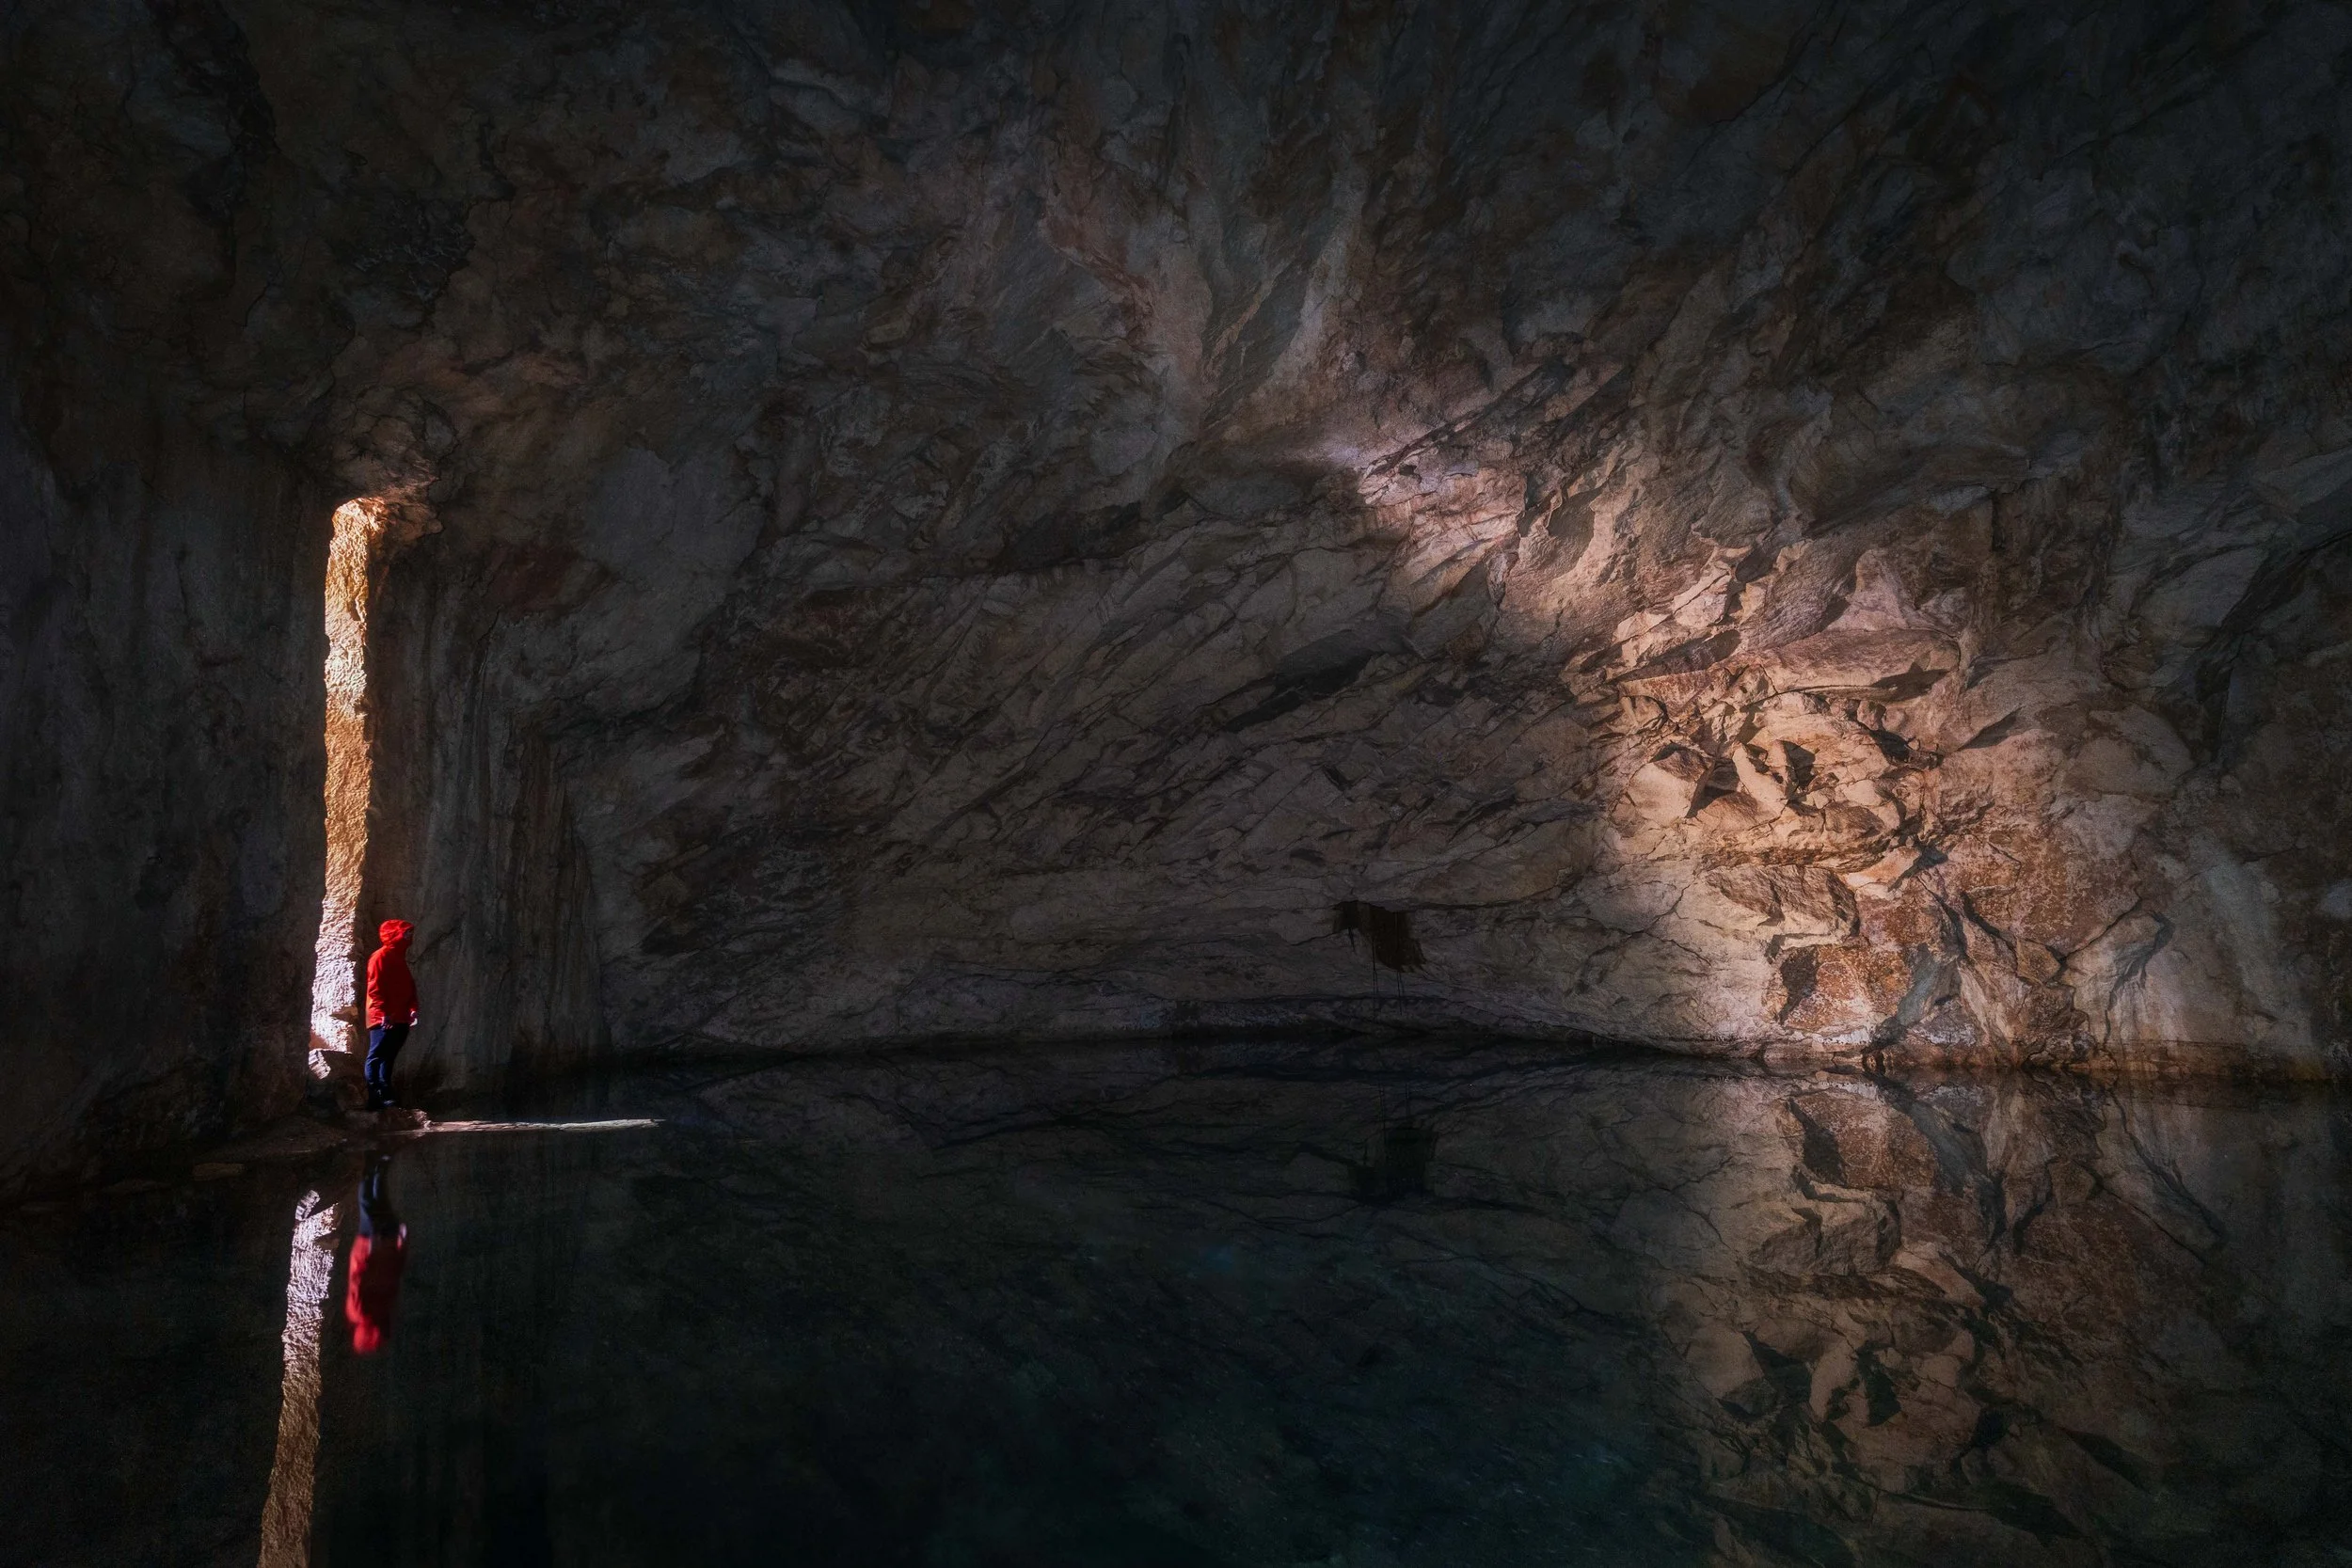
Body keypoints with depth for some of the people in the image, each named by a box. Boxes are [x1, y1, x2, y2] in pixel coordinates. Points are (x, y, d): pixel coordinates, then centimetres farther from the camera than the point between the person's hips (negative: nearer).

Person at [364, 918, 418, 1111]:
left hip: (400, 1019, 9)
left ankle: (385, 1096, 12)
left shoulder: (400, 959, 22)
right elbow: (375, 988, -12)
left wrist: (412, 1009, 7)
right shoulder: (381, 956, -5)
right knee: (376, 1057, -9)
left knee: (388, 1058, 10)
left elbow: (410, 987, 21)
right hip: (384, 1020, -9)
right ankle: (374, 1099, -12)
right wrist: (383, 1013, -18)